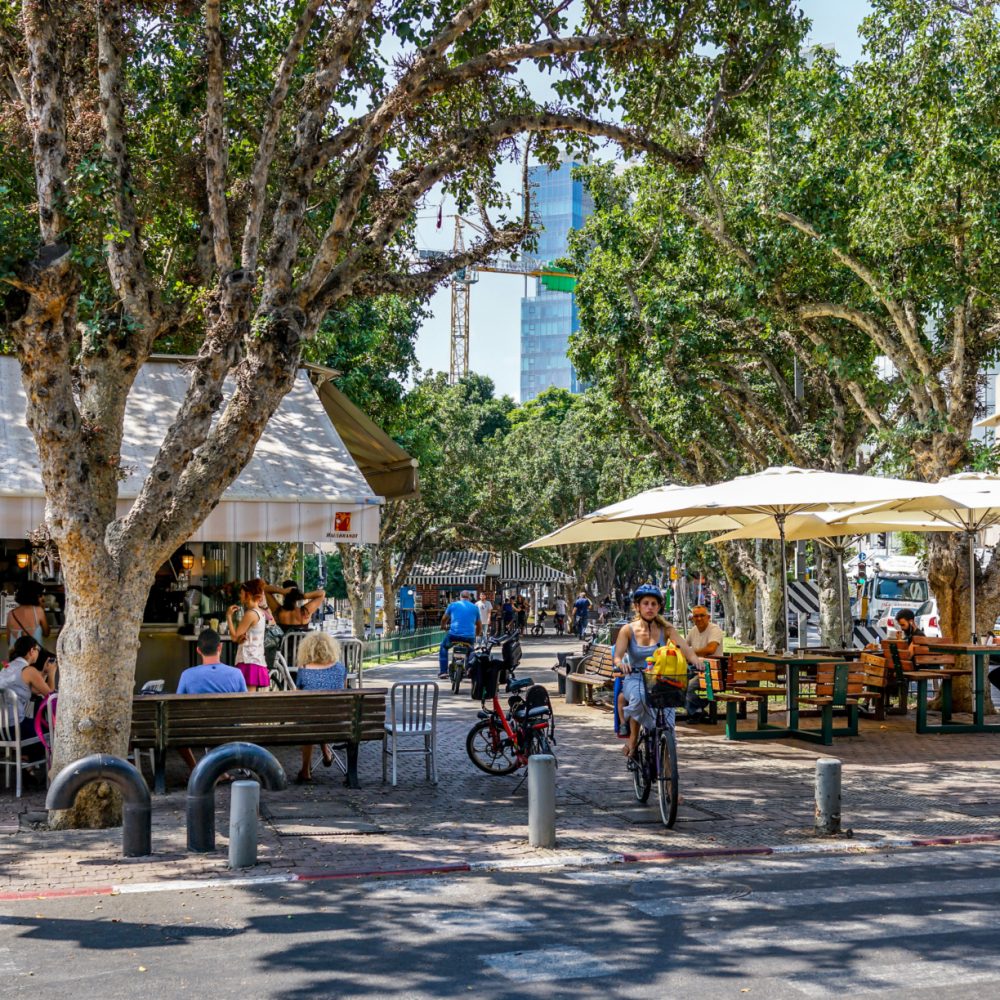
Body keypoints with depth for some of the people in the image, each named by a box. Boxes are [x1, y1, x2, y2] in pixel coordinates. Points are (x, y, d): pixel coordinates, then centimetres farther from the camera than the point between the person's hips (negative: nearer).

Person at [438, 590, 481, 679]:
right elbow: (479, 625, 20)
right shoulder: (475, 607, 13)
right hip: (470, 637, 1)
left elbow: (444, 619, 24)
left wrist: (443, 626, 46)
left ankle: (443, 671, 16)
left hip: (454, 635, -1)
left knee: (443, 646, 27)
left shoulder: (452, 605, 10)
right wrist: (476, 635, 38)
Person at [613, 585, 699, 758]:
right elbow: (617, 656, -12)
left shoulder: (666, 629, 3)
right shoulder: (628, 630, 0)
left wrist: (696, 661, -32)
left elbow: (685, 647, -11)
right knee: (638, 697, -36)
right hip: (634, 679, -1)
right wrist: (620, 664, -36)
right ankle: (633, 738, -11)